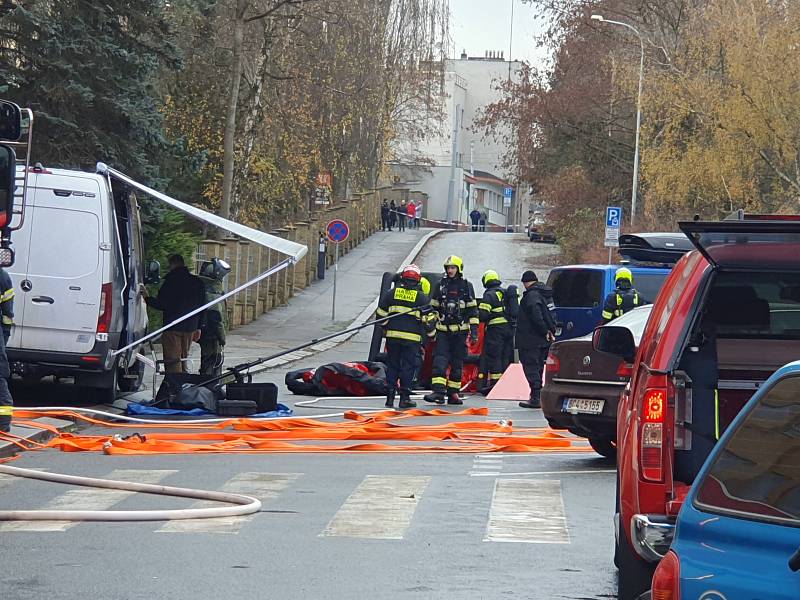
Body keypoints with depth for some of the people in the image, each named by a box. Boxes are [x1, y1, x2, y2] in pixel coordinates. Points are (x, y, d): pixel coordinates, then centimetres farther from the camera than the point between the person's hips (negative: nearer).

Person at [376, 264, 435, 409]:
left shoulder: (391, 293, 5)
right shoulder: (422, 297, -1)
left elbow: (381, 313, 7)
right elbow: (428, 319, 1)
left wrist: (386, 328, 21)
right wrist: (431, 333, 16)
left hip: (392, 336, 2)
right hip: (412, 338, -2)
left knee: (392, 366, 9)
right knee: (408, 366, 3)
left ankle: (390, 397, 8)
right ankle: (404, 398, 0)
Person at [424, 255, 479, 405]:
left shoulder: (466, 286, 4)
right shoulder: (440, 286, 7)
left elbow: (472, 309, 5)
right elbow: (433, 308, 12)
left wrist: (474, 330, -3)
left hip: (460, 332, 0)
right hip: (443, 331, 0)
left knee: (457, 364, 5)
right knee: (439, 361, -14)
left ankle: (453, 394, 11)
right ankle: (438, 392, -22)